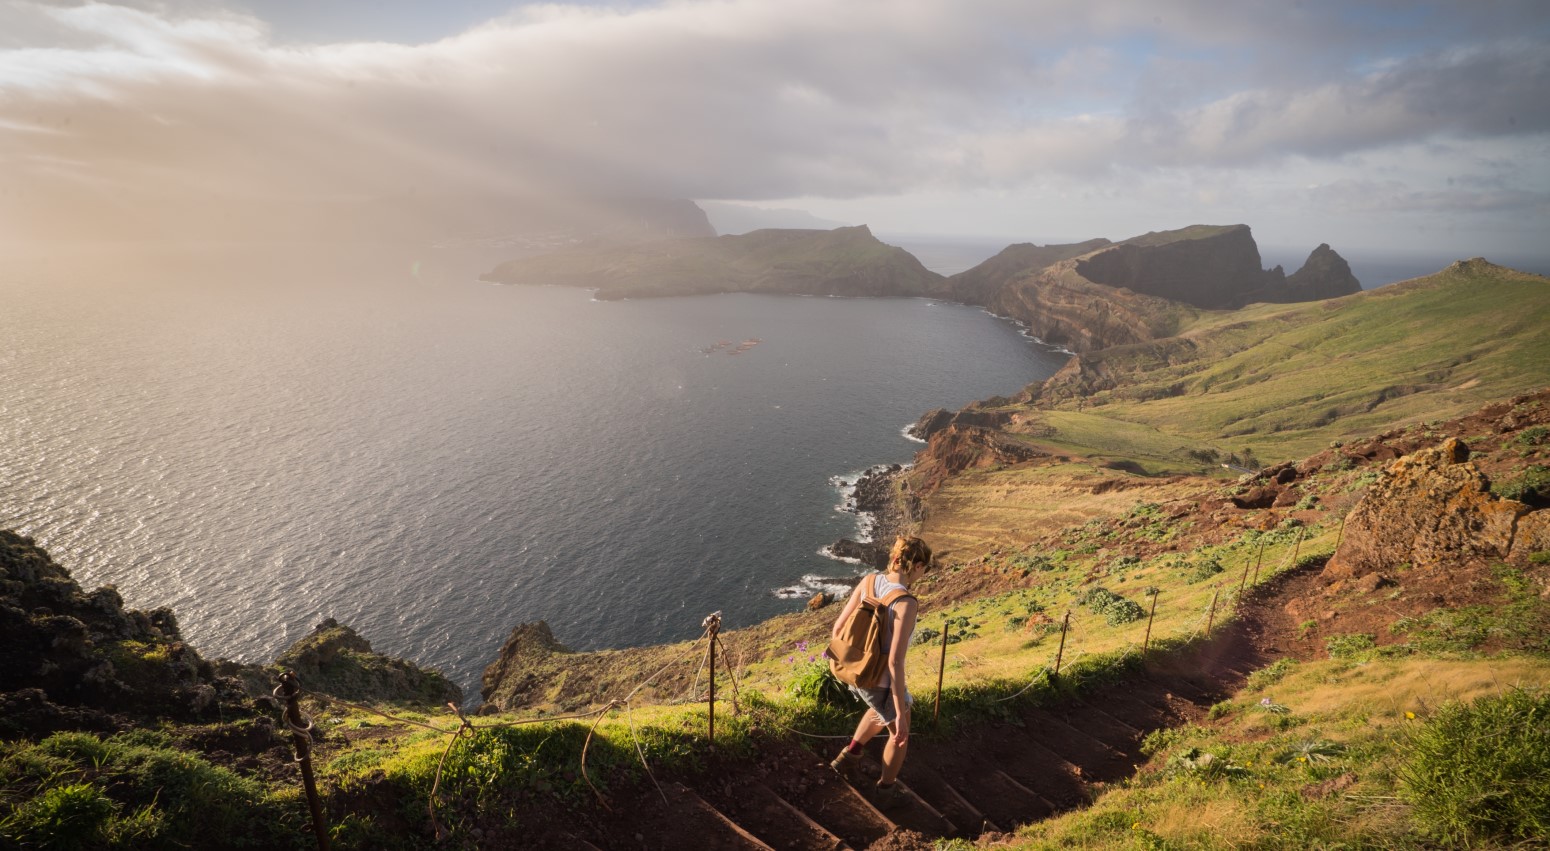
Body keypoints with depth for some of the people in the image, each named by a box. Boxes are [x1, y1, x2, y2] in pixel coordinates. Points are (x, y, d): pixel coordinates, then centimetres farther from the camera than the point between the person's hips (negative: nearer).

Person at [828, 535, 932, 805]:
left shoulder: (869, 581, -11)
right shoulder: (906, 603, -31)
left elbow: (838, 627, -4)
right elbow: (895, 662, -32)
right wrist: (901, 714, -23)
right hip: (884, 683, -6)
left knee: (882, 712, 40)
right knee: (900, 734, 27)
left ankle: (850, 756, 41)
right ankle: (887, 789, 47)